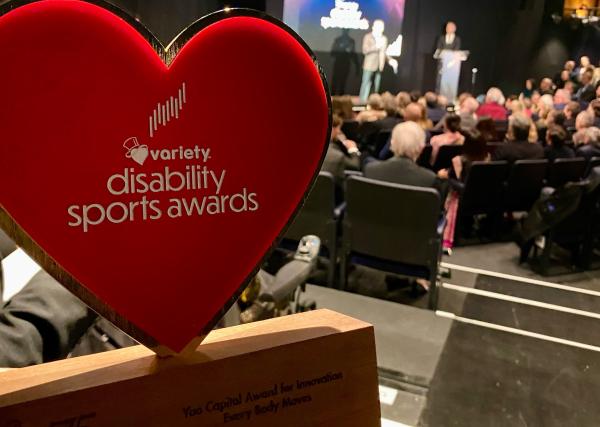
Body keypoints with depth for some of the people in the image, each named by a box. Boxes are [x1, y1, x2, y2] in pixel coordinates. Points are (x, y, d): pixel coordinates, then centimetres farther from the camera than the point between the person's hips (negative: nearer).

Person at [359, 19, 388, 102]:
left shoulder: (384, 38, 12)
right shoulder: (368, 37, -1)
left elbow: (383, 53, 16)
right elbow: (365, 50, -13)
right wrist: (376, 47, -22)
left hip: (379, 67, 5)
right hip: (369, 66, -4)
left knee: (376, 87, 6)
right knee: (366, 85, -6)